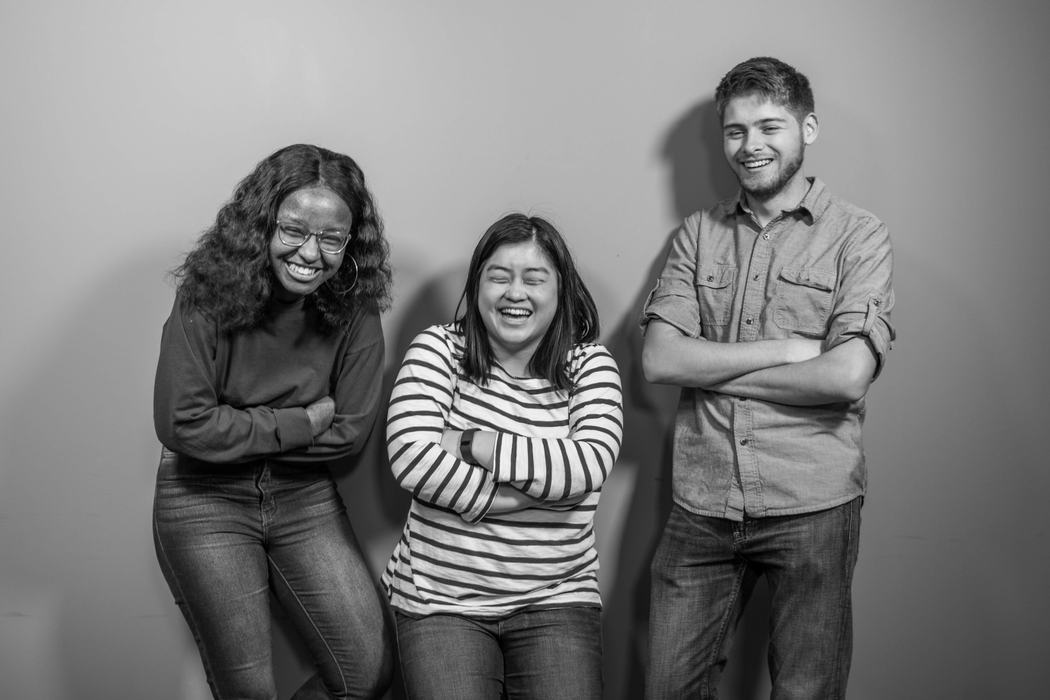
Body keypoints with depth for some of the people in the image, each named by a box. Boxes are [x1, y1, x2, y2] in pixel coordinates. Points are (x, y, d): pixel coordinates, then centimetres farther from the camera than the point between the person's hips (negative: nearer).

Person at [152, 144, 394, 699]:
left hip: (305, 498, 3)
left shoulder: (354, 313, -8)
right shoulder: (208, 298, -17)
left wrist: (241, 433, -14)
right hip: (204, 501, -3)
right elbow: (182, 425, -21)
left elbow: (349, 432, -7)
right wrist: (301, 424, -16)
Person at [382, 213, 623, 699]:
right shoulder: (438, 349, -1)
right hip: (441, 600, -1)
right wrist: (534, 490, -15)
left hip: (557, 600, 1)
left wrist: (472, 444, -17)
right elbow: (410, 456, -15)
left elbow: (590, 465, -15)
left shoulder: (590, 364, 2)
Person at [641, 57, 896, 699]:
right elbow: (658, 358, -3)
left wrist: (708, 369, -9)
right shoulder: (698, 235, 9)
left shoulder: (860, 236, -1)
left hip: (811, 507, -3)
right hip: (701, 507, 3)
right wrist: (785, 350, -11)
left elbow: (846, 378, -14)